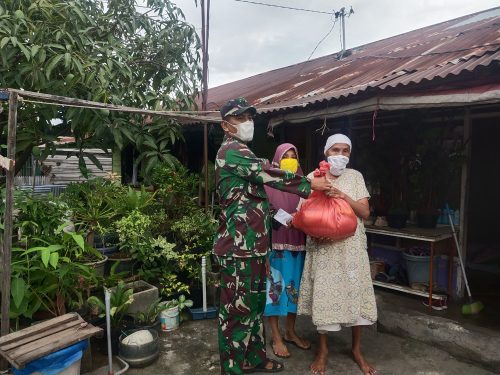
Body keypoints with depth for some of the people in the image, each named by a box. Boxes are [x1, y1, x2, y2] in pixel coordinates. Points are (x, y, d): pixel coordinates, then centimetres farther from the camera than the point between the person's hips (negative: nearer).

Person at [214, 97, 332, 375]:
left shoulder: (241, 152, 20)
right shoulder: (232, 150, -12)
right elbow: (268, 174, -19)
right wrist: (309, 184, -12)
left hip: (251, 244, 10)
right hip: (238, 246, -10)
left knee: (255, 302, 19)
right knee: (237, 307, 1)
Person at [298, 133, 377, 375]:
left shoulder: (355, 176, 4)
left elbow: (365, 212, -3)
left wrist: (343, 196, -18)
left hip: (351, 246, 1)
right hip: (323, 247, -1)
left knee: (355, 293, 6)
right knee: (323, 295, 3)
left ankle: (356, 349, 27)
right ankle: (323, 349, 23)